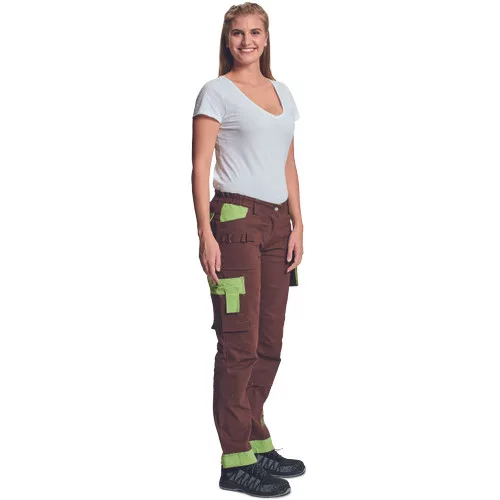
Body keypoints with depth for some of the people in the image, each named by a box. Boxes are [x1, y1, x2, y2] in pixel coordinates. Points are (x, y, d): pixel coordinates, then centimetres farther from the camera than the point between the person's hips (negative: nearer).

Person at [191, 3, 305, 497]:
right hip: (236, 219, -6)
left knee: (270, 344, 9)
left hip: (277, 224, 7)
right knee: (240, 344, -7)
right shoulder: (217, 92, -1)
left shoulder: (283, 93, 18)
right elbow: (200, 167, -7)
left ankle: (258, 444, 22)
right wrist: (206, 235, -14)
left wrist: (297, 224, 11)